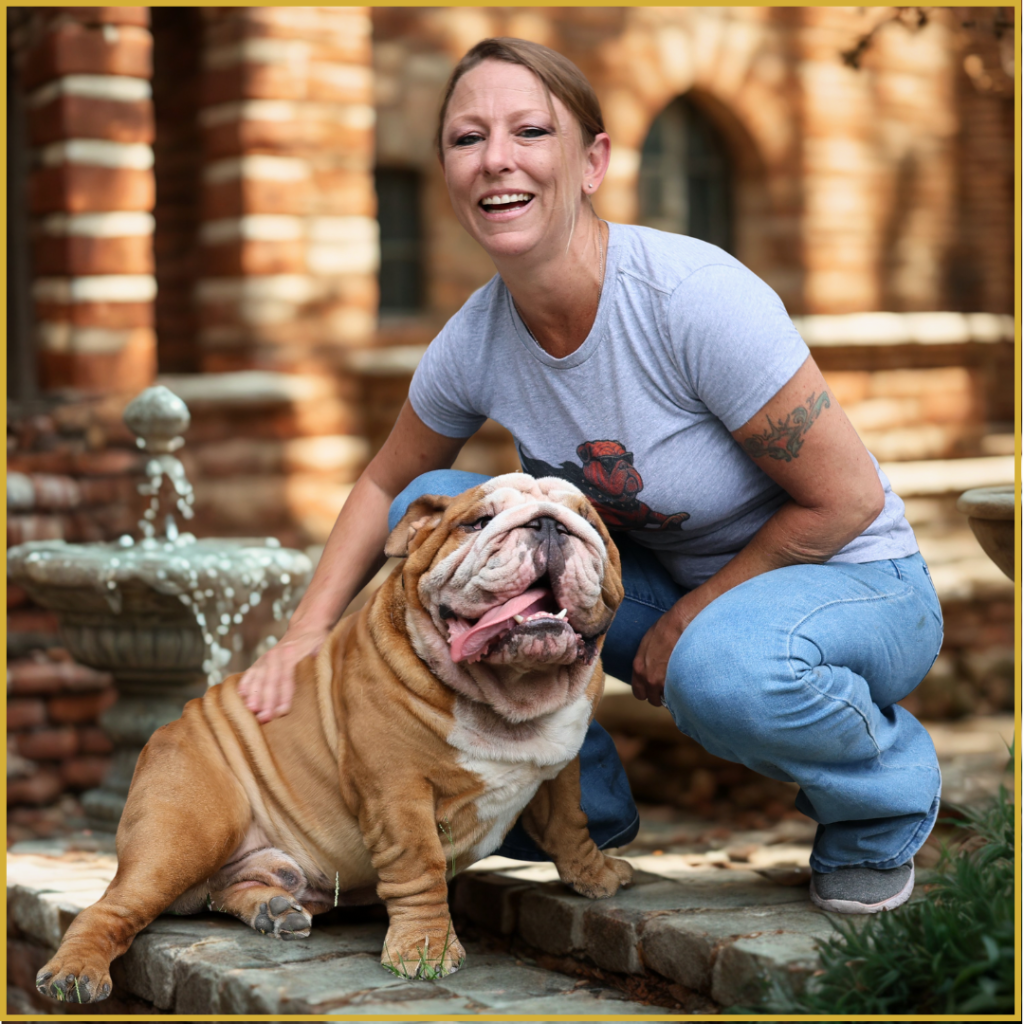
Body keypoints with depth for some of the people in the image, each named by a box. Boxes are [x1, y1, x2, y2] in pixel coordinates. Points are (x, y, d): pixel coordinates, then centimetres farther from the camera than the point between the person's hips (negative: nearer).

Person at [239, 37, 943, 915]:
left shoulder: (693, 296, -29)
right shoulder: (476, 341, -11)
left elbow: (847, 498, -21)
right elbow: (387, 483, 9)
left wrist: (688, 619, -16)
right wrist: (308, 629, -3)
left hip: (852, 581, -6)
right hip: (668, 580, 6)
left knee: (722, 670, -40)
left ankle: (886, 806, -3)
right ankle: (577, 809, 7)